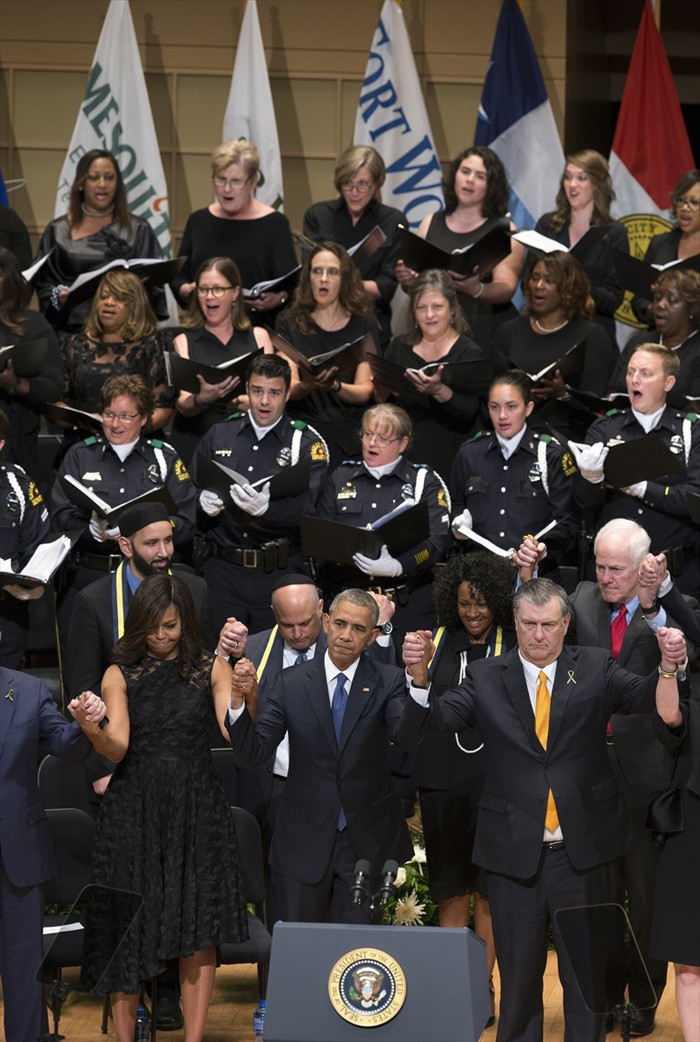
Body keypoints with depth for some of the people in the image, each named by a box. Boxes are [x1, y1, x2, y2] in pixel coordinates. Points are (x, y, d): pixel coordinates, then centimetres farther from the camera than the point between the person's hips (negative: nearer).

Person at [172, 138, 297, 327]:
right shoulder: (198, 221, 15)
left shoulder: (274, 224, 5)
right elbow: (178, 277, 17)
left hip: (257, 329, -3)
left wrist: (276, 299, -23)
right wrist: (186, 290, -5)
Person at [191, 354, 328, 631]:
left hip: (277, 571, -2)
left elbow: (305, 505, -14)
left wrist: (265, 507, -34)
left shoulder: (307, 443, -1)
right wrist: (203, 502, -11)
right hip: (221, 567, 2)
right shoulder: (219, 435, 9)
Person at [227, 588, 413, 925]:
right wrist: (241, 700, -24)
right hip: (304, 840, 1)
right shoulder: (292, 683, -1)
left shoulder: (388, 682, -4)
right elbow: (251, 754, -6)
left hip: (367, 842, -1)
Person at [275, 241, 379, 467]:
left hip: (348, 436, 0)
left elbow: (364, 392, 1)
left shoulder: (364, 323, 9)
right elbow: (288, 389, -2)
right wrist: (307, 386, -24)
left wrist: (335, 386, -20)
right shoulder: (289, 321, 9)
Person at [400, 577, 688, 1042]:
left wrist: (669, 667, -36)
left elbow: (643, 695, -14)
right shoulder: (486, 677, 1)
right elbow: (439, 717, -11)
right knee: (518, 973, 12)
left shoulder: (596, 669, 0)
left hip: (584, 852, 0)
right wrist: (420, 673, -31)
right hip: (515, 852, 0)